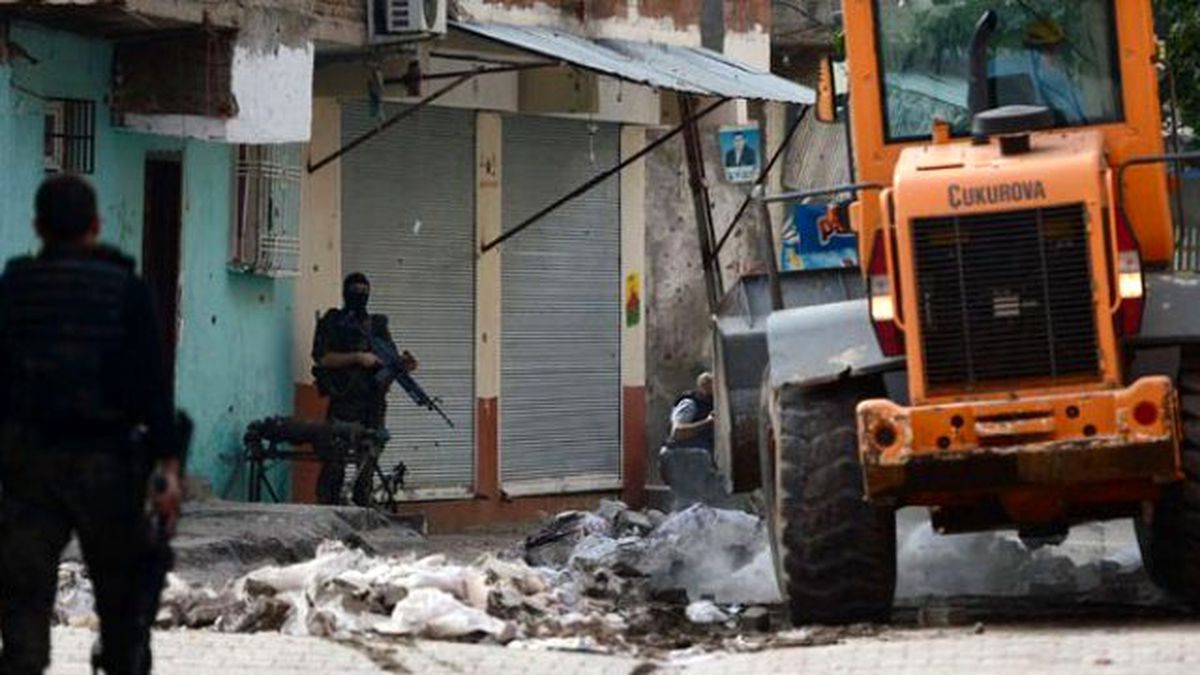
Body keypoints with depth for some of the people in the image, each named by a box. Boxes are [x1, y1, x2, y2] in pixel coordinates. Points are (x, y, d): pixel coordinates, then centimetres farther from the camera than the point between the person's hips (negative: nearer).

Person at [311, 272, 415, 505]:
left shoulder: (377, 325, 17)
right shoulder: (332, 323, 4)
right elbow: (322, 357, -8)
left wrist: (404, 362, -10)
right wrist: (357, 358, -16)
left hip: (374, 401, 5)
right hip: (344, 401, -5)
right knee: (334, 462, -10)